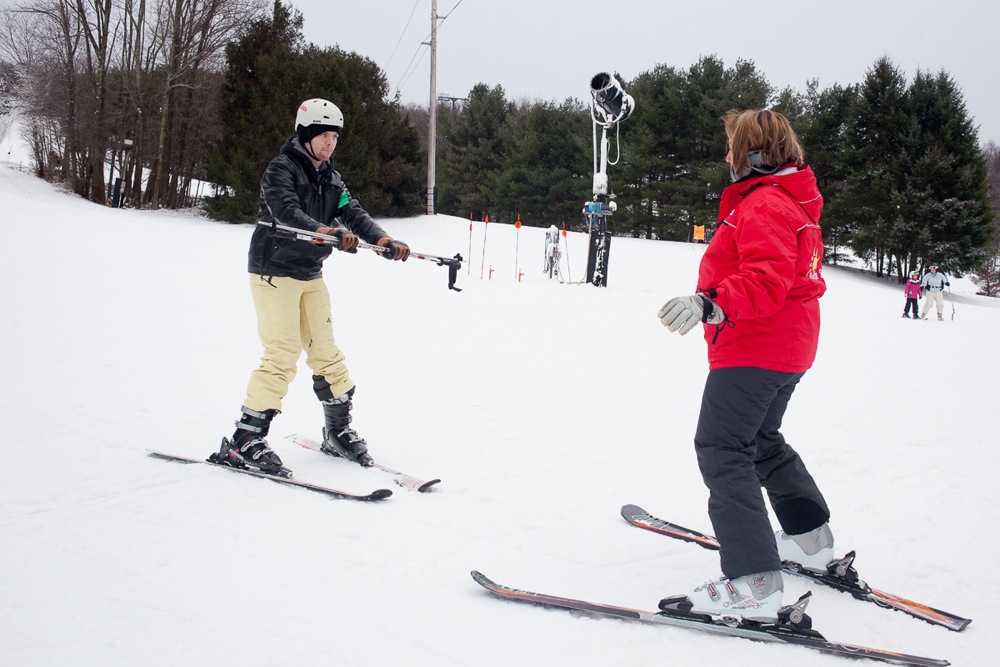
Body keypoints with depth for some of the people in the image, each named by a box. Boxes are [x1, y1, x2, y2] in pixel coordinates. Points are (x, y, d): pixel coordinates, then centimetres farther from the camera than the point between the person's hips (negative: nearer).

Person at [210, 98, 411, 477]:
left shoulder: (330, 178, 13)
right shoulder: (282, 168, -10)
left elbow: (352, 212, 1)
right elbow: (286, 211, -27)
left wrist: (384, 240, -18)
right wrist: (327, 232, -44)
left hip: (311, 275, 7)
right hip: (275, 272, -7)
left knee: (325, 353, 11)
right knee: (282, 358, -14)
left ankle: (338, 433, 23)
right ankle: (244, 442, -10)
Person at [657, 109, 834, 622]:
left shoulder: (762, 205, -17)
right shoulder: (792, 201, 18)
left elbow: (767, 281, -29)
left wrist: (710, 303, -41)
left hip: (753, 348, -11)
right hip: (787, 347, 11)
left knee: (721, 449, -14)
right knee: (761, 440, 26)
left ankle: (753, 584, -22)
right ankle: (811, 540, 38)